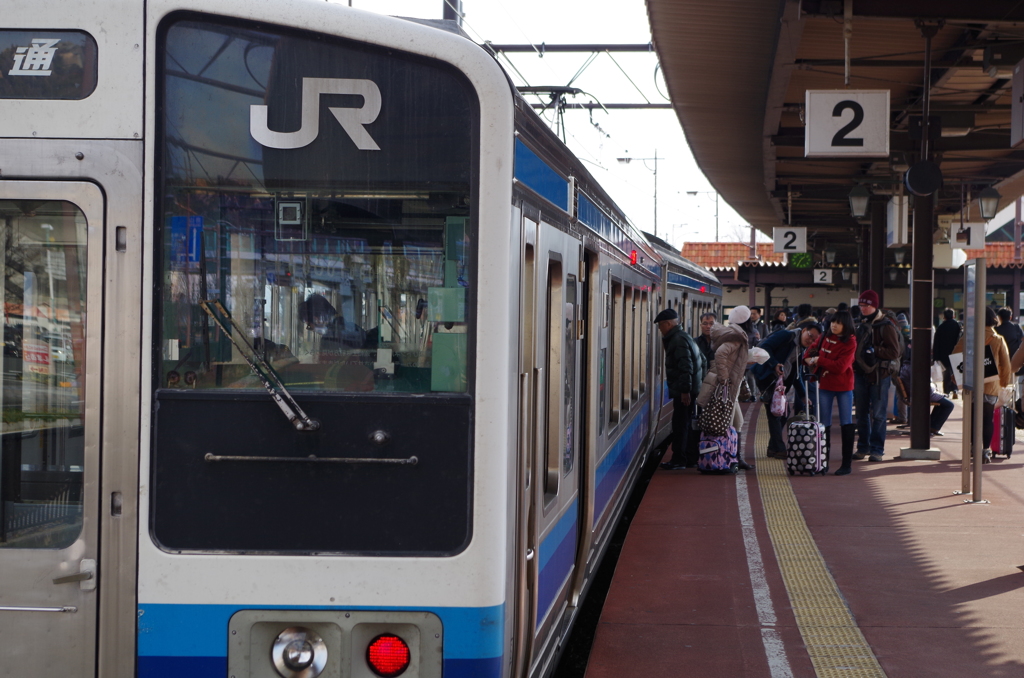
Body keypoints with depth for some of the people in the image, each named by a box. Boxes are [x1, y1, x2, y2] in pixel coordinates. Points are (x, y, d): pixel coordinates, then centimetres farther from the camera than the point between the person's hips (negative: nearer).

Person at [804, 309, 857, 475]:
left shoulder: (850, 343, -12)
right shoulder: (825, 337, 3)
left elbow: (840, 366, -21)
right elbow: (814, 348, 20)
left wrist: (819, 360, -20)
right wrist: (809, 358, -3)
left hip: (843, 386, -5)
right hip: (825, 385, 5)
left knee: (846, 424, -1)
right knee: (824, 424, 7)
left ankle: (847, 463, 3)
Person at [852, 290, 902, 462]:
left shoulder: (886, 326, -9)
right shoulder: (862, 326, 15)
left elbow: (894, 352, -13)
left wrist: (875, 350, -22)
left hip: (879, 376, -7)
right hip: (861, 374, 7)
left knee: (878, 414, -3)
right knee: (862, 413, 10)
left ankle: (877, 450, 2)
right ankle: (863, 447, 18)